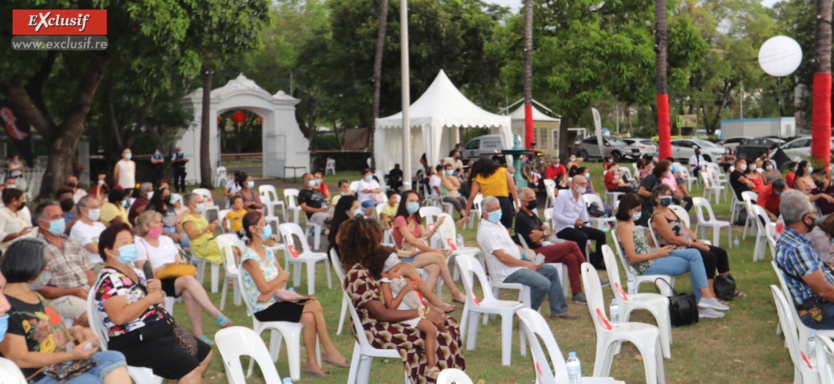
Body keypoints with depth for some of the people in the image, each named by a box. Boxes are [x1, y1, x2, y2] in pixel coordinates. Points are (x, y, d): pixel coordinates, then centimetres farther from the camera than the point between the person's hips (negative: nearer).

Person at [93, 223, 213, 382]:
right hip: (135, 343, -10)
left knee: (205, 353, 18)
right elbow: (119, 317, -28)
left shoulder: (135, 272, 15)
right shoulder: (109, 280, -14)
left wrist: (157, 290, -1)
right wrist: (150, 298, -19)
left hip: (161, 331, 10)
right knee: (191, 370, -23)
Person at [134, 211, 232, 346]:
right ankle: (216, 314, -41)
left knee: (188, 293, -32)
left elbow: (179, 261, 20)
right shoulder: (140, 245, 6)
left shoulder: (166, 239, 25)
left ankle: (198, 334, -35)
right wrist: (162, 269, -18)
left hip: (177, 277, 5)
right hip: (159, 283, -5)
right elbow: (144, 273, -5)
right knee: (188, 279, -34)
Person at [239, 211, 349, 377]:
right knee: (314, 306, -17)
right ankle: (329, 351, -3)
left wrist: (272, 291, -14)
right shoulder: (249, 256, -14)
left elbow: (283, 277, 7)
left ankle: (312, 363, -12)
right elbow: (264, 288, -19)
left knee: (309, 317, -19)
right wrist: (281, 277, -1)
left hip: (276, 300, 7)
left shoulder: (267, 251, 13)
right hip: (265, 309, -7)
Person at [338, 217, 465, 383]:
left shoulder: (369, 267, 9)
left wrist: (428, 308, -2)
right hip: (377, 331, -10)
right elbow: (382, 313, -24)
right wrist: (423, 313, -22)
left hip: (389, 321, 10)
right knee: (440, 338, -21)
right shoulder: (357, 275, -21)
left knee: (450, 324, 2)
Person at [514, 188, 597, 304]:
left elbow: (548, 231, 15)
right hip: (536, 253, -9)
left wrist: (542, 233, -11)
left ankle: (577, 293, -12)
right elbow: (537, 241, -17)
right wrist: (544, 234, 7)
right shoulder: (521, 217, -12)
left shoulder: (532, 215, 20)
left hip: (544, 248, 9)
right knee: (572, 245, -15)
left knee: (572, 258, -13)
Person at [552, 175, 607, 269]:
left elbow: (585, 220, 18)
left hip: (576, 227, 7)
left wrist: (588, 242, 11)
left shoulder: (582, 200, 17)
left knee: (601, 235, -8)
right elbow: (556, 215, -16)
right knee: (582, 237, -34)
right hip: (562, 229, -7)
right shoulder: (562, 197, -6)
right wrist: (573, 221, -25)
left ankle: (597, 261, 5)